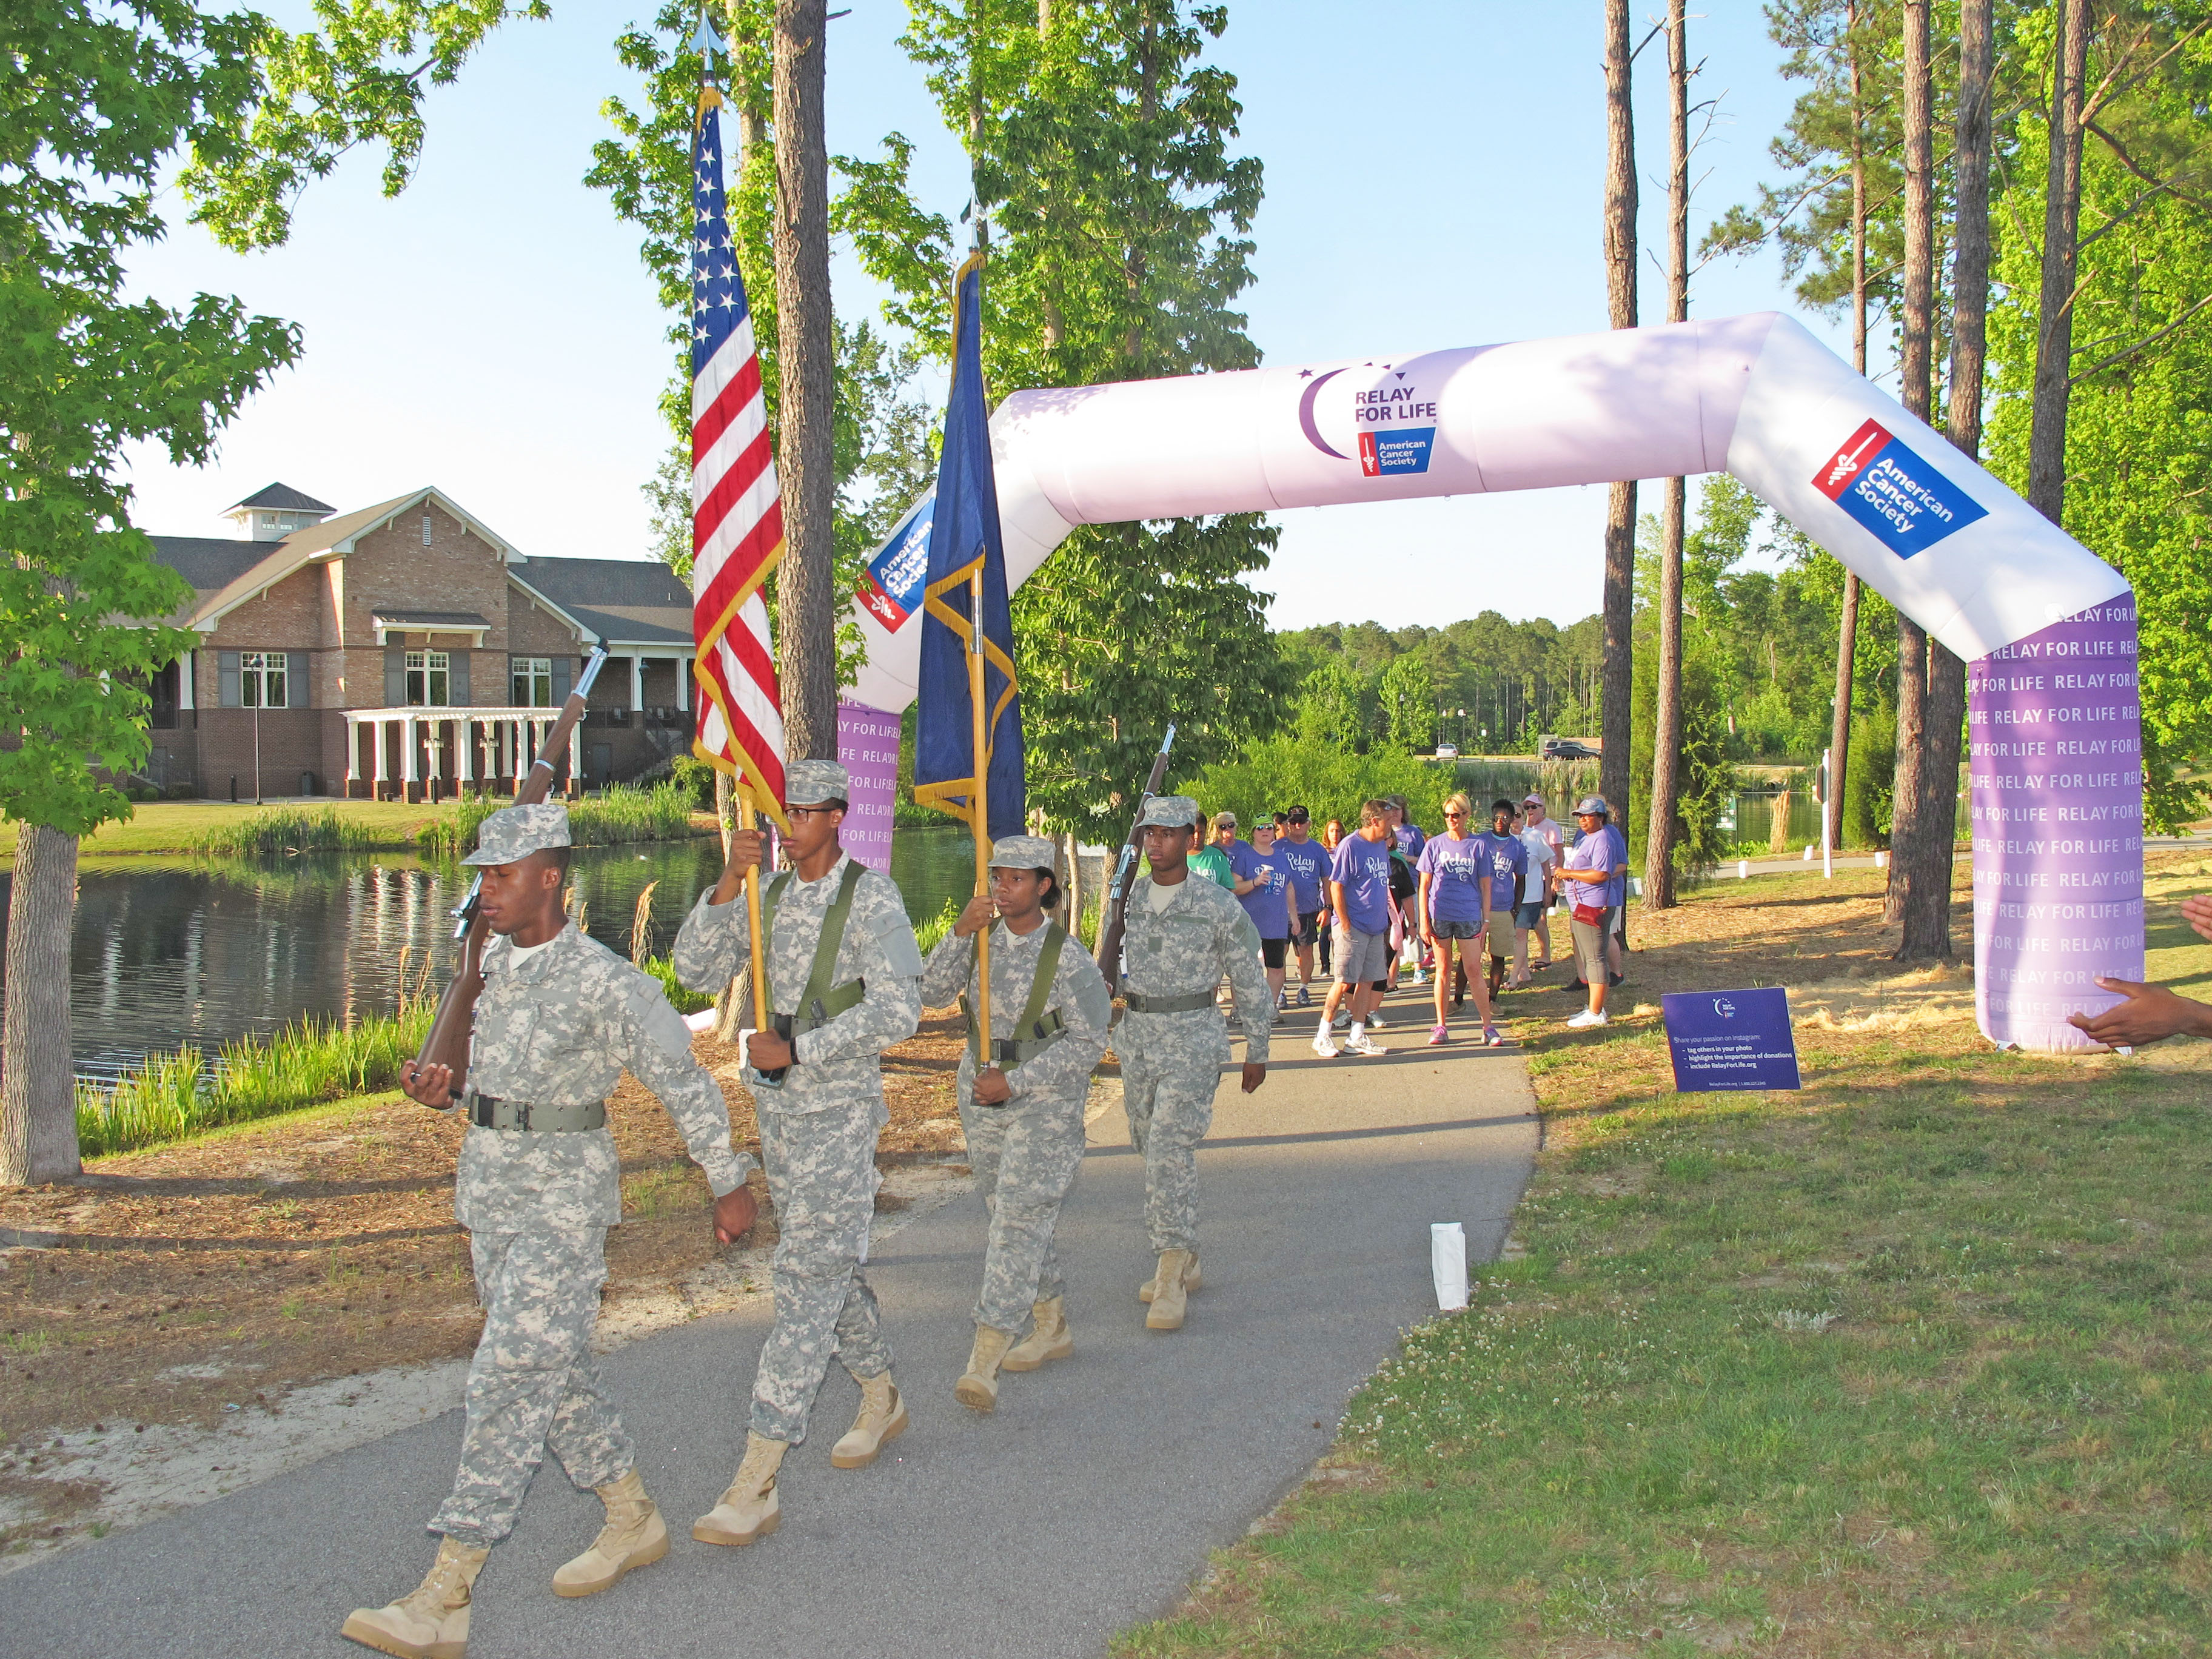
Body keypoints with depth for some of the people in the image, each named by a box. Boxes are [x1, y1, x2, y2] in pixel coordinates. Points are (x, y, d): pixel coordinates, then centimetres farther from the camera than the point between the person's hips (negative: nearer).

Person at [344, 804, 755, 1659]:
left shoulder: (604, 982, -15)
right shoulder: (491, 964, 7)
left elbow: (687, 1085, -8)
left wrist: (730, 1184, -2)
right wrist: (445, 1091, -2)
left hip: (562, 1202, -8)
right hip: (488, 1193, 8)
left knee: (509, 1380, -9)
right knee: (556, 1369, 16)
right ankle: (634, 1520, 32)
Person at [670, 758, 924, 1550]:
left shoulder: (872, 899, -10)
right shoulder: (769, 896, 8)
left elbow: (896, 1011, -18)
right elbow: (696, 971, -1)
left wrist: (796, 1051, -18)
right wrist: (728, 884, -12)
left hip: (840, 1108, -7)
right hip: (777, 1108, 7)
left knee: (809, 1278, -9)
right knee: (830, 1265, 18)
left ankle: (757, 1481, -10)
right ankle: (881, 1398, 39)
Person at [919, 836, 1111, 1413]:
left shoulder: (1067, 958, -12)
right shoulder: (981, 938, 3)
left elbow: (1088, 1043, -12)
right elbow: (932, 993, -6)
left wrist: (1016, 1082, -18)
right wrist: (960, 933, -19)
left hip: (1045, 1104, -6)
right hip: (980, 1095, 6)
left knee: (1019, 1221, -12)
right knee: (1008, 1218, 15)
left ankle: (984, 1359, -16)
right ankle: (1052, 1327, 32)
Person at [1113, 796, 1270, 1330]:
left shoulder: (1219, 907, -7)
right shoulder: (1129, 900, 6)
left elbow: (1250, 982, 0)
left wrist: (1257, 1052, 3)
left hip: (1192, 1041, -6)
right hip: (1137, 1037, 6)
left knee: (1172, 1150, -16)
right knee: (1153, 1151, 11)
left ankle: (1171, 1278, -13)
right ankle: (1183, 1263, 25)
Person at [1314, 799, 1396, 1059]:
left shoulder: (1382, 846, 12)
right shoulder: (1349, 846, -12)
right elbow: (1336, 887, -13)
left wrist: (1388, 921, 17)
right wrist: (1345, 924, -15)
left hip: (1376, 928, 8)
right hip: (1354, 927, -8)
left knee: (1368, 981, 9)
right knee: (1345, 981, -5)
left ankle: (1357, 1037, 16)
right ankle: (1323, 1036, 4)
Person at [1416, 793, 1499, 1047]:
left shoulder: (1478, 845, 3)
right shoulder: (1435, 845, 3)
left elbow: (1485, 885, 6)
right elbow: (1424, 886, 4)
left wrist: (1486, 919, 1)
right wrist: (1424, 920, -2)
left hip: (1469, 917, -1)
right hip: (1440, 916, 1)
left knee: (1475, 971, 0)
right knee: (1443, 970, 7)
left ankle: (1488, 1027, 6)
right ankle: (1441, 1027, 13)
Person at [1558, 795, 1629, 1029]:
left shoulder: (1603, 839, -15)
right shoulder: (1583, 837, 16)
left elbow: (1601, 875, -25)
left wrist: (1569, 873, -17)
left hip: (1594, 906, -11)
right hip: (1580, 904, 11)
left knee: (1594, 958, -9)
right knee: (1587, 957, 15)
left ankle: (1595, 1014, -8)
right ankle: (1595, 1007, 23)